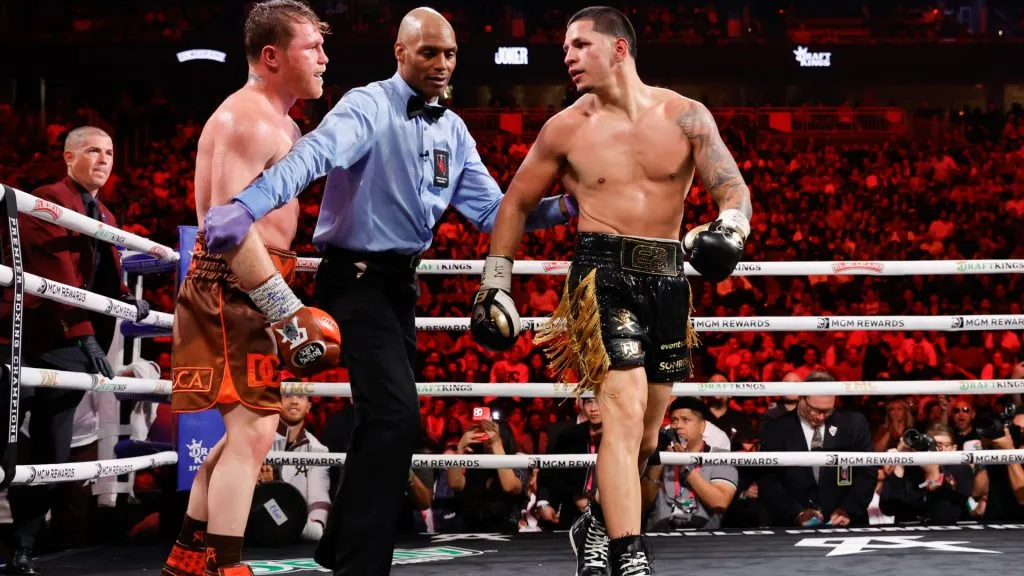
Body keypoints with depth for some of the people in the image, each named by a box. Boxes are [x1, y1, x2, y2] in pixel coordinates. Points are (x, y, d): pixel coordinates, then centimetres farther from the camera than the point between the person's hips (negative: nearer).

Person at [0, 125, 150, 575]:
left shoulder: (106, 219, 20)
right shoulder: (46, 201, -6)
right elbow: (58, 275, -15)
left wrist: (126, 298, -3)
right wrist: (84, 336, -22)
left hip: (70, 350, 7)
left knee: (51, 458, 6)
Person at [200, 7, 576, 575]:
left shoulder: (453, 130, 8)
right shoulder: (368, 106, -15)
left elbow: (491, 209, 7)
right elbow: (313, 154, -34)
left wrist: (560, 209, -9)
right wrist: (248, 205, -51)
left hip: (400, 278, 9)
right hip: (357, 276, -9)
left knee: (385, 416, 18)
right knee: (396, 414, -17)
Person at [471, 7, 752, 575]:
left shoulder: (684, 116, 1)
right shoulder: (567, 128, 2)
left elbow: (734, 188, -3)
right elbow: (515, 203, 12)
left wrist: (729, 227, -26)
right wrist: (494, 285, 9)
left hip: (667, 277, 3)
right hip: (603, 273, -3)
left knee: (646, 431, 12)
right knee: (625, 411, -21)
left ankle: (598, 525, 37)